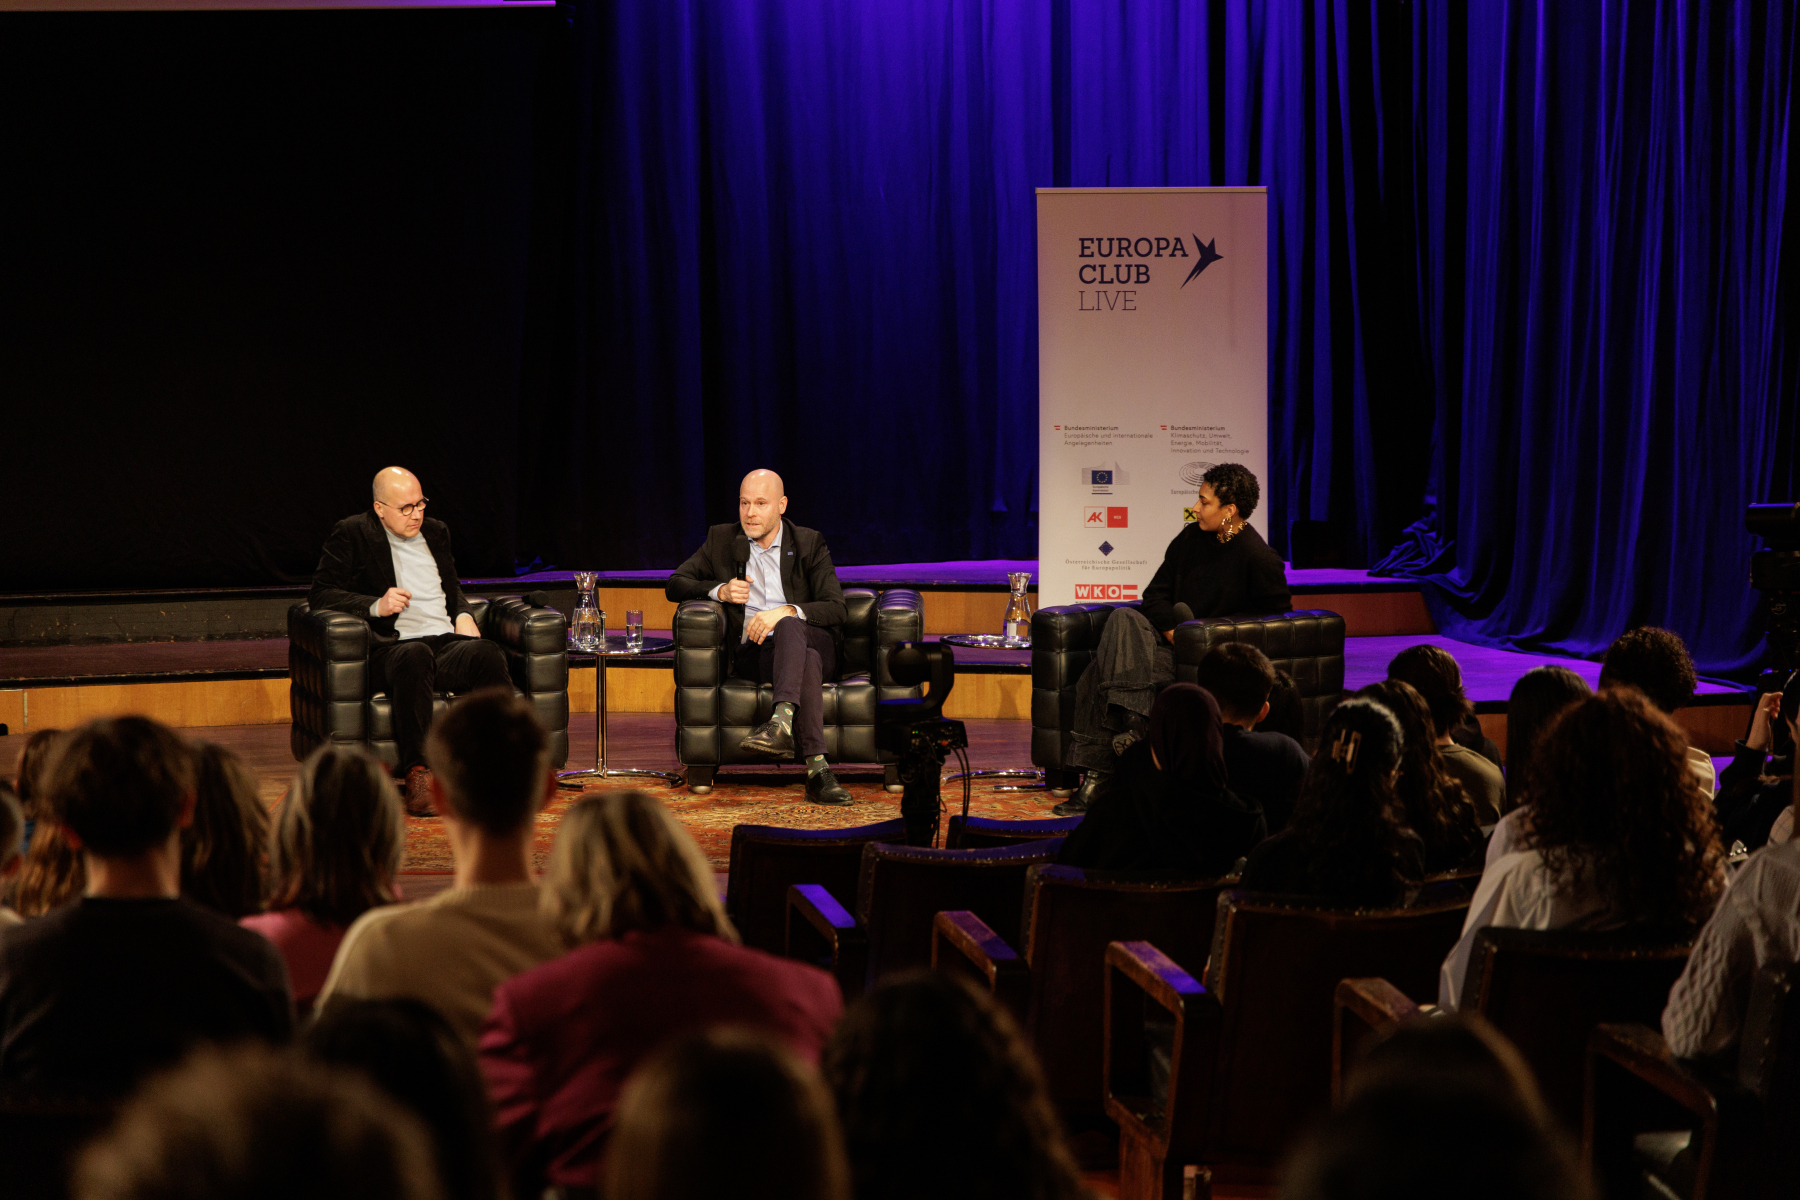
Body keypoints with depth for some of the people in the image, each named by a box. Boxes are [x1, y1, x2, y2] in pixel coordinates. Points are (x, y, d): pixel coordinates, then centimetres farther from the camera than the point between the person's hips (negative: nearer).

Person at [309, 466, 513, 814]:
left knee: (488, 654, -30)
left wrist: (464, 614, 13)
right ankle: (416, 773, -43)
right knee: (415, 656, -41)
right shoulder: (352, 534, 8)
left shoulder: (435, 532, 25)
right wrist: (376, 606, -12)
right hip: (391, 648, -4)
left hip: (445, 642, 5)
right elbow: (320, 593, 1)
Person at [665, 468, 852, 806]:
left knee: (789, 627, -38)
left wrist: (786, 611, -21)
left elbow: (835, 609, -1)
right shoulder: (721, 540, 15)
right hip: (752, 652, 0)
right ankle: (817, 769, -50)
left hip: (812, 641, 0)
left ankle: (781, 721, -61)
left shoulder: (810, 544, 10)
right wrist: (719, 590, -9)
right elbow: (675, 585, 11)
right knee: (807, 661, -35)